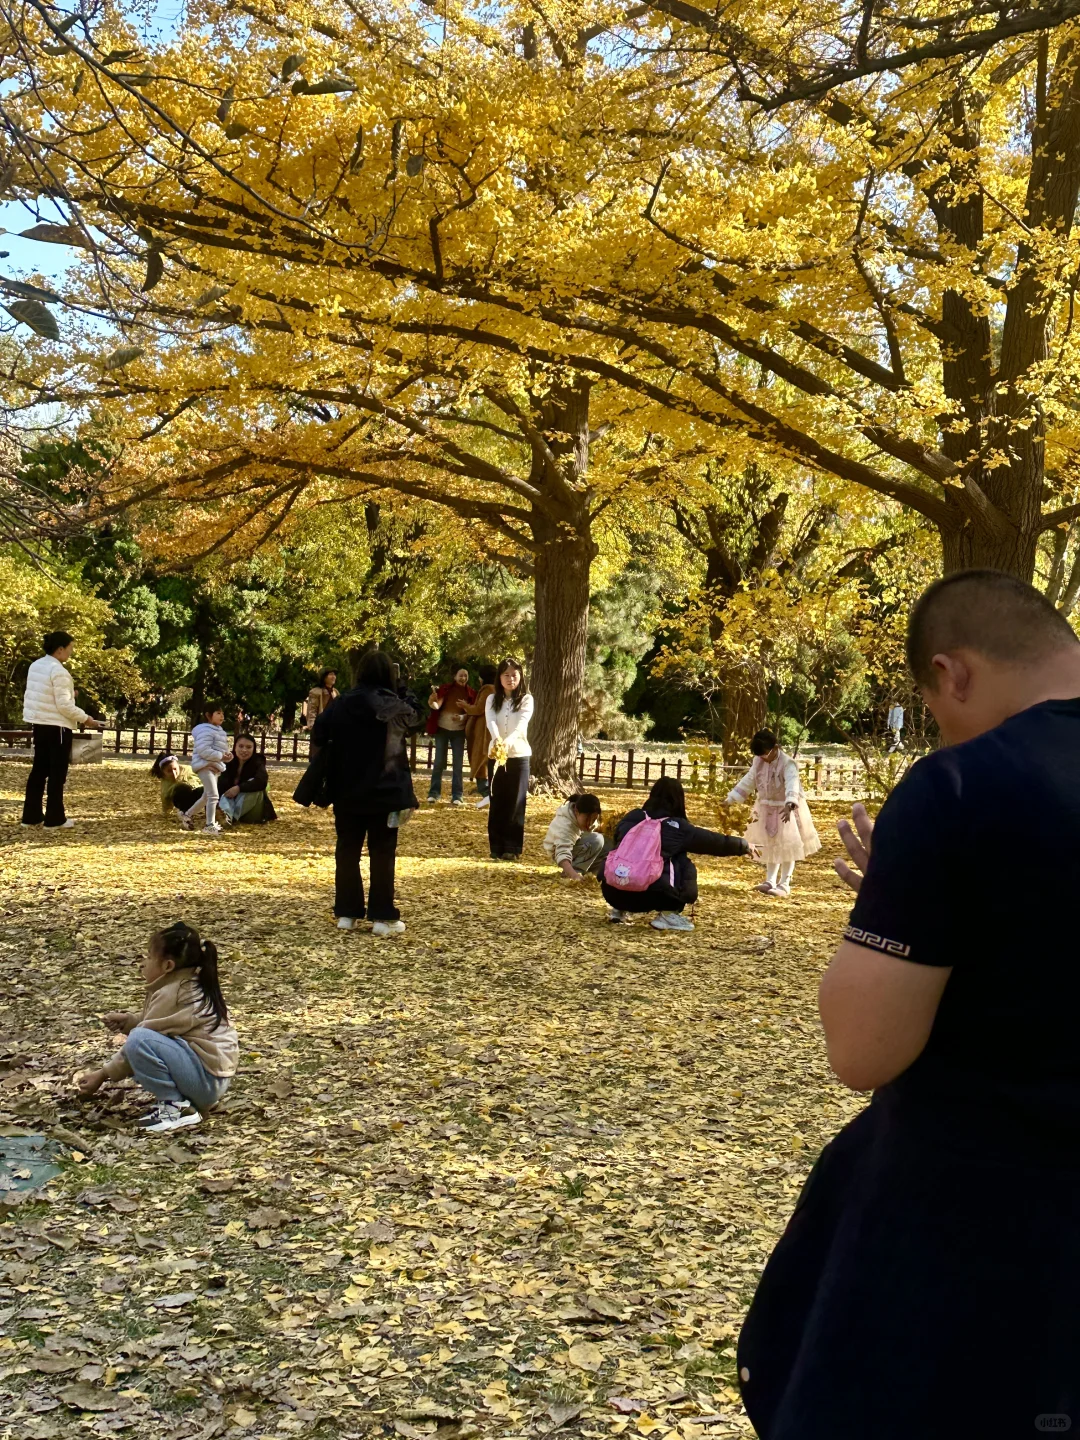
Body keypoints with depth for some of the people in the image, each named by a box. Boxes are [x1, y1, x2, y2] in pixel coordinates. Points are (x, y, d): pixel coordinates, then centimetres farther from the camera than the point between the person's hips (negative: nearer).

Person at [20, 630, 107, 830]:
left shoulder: (35, 666, 8)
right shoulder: (59, 671, -19)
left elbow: (30, 696, 14)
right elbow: (65, 705, -20)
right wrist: (87, 720, -12)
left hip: (38, 724, 8)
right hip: (57, 726, -8)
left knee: (39, 770, 13)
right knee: (57, 773, 1)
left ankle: (31, 816, 15)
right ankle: (54, 819, 5)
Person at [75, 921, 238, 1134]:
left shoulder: (171, 994, -17)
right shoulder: (190, 984, 10)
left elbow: (140, 1041, -11)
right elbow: (153, 1023, 20)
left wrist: (103, 1074, -1)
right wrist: (127, 1019, 3)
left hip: (206, 1079, -10)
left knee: (140, 1040, -25)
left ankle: (177, 1108, -13)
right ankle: (174, 1100, 9)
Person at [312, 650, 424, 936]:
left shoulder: (342, 704, 0)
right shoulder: (394, 704, -9)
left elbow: (318, 738, 1)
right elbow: (418, 717, 11)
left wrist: (321, 773, 14)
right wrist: (402, 690, 14)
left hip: (346, 790, 3)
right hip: (384, 790, -3)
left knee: (347, 849, 11)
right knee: (382, 853, 3)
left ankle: (347, 913, 13)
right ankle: (382, 917, 4)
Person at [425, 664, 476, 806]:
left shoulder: (471, 693, -2)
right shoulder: (445, 689, -6)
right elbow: (437, 706, -15)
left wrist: (463, 717, -20)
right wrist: (432, 702, -38)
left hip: (459, 731, 1)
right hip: (442, 728, -1)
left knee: (458, 763, 2)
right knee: (438, 762, 2)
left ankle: (457, 795, 6)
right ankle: (434, 793, 9)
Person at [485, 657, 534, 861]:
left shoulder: (526, 699, -2)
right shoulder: (492, 699, 5)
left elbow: (521, 724, -18)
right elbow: (490, 722, -13)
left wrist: (508, 742, -36)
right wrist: (497, 741, -34)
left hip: (519, 755, -2)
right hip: (496, 755, 2)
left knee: (515, 803, -1)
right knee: (497, 802, 4)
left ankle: (512, 848, 3)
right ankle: (496, 847, 11)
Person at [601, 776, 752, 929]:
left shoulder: (630, 818, 15)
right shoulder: (677, 827, 7)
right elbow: (714, 841, 19)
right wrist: (744, 846, 36)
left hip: (612, 891, 4)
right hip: (649, 894, -4)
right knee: (686, 868, 18)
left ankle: (619, 909, 26)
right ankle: (668, 914, 8)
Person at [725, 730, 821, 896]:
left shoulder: (787, 764, -23)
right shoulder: (758, 762, -2)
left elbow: (792, 784, -39)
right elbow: (749, 780, 9)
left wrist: (789, 804, -56)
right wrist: (732, 798, 7)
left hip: (786, 809, -7)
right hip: (767, 809, 7)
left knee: (787, 846, -3)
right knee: (771, 845, 15)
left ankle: (784, 884, 3)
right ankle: (770, 881, 25)